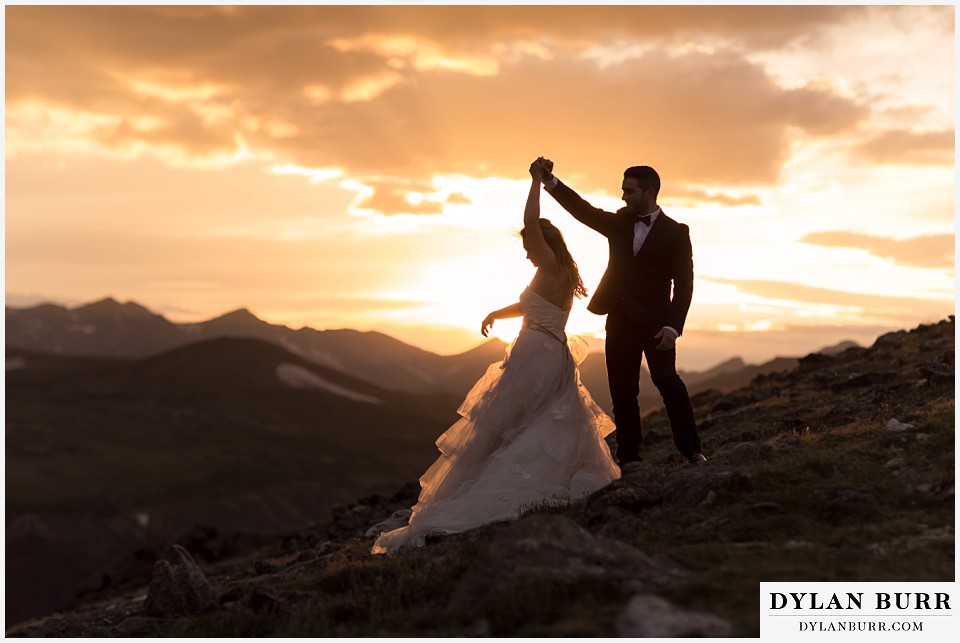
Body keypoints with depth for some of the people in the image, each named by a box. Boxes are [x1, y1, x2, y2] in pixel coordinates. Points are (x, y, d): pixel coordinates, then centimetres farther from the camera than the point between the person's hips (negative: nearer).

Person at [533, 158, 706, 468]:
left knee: (666, 379, -18)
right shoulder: (619, 223, 11)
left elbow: (684, 283, -7)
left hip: (655, 321, -5)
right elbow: (584, 210, 0)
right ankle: (628, 457, 11)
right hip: (619, 320, 5)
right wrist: (551, 182, -14)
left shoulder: (675, 232, -2)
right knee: (622, 391, 5)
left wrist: (673, 326, -18)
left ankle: (691, 450, -7)